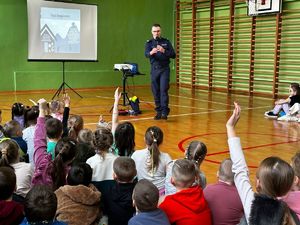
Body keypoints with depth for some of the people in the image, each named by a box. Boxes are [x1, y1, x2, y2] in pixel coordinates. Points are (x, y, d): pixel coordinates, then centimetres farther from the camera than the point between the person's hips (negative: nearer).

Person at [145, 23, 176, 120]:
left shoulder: (166, 42, 5)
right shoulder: (149, 43, 6)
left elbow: (173, 55, -1)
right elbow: (146, 54, -13)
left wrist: (164, 51, -19)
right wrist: (151, 52, -37)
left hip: (164, 69, -2)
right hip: (154, 69, 2)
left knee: (163, 90, -12)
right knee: (155, 91, 5)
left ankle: (165, 112, -12)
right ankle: (158, 112, 14)